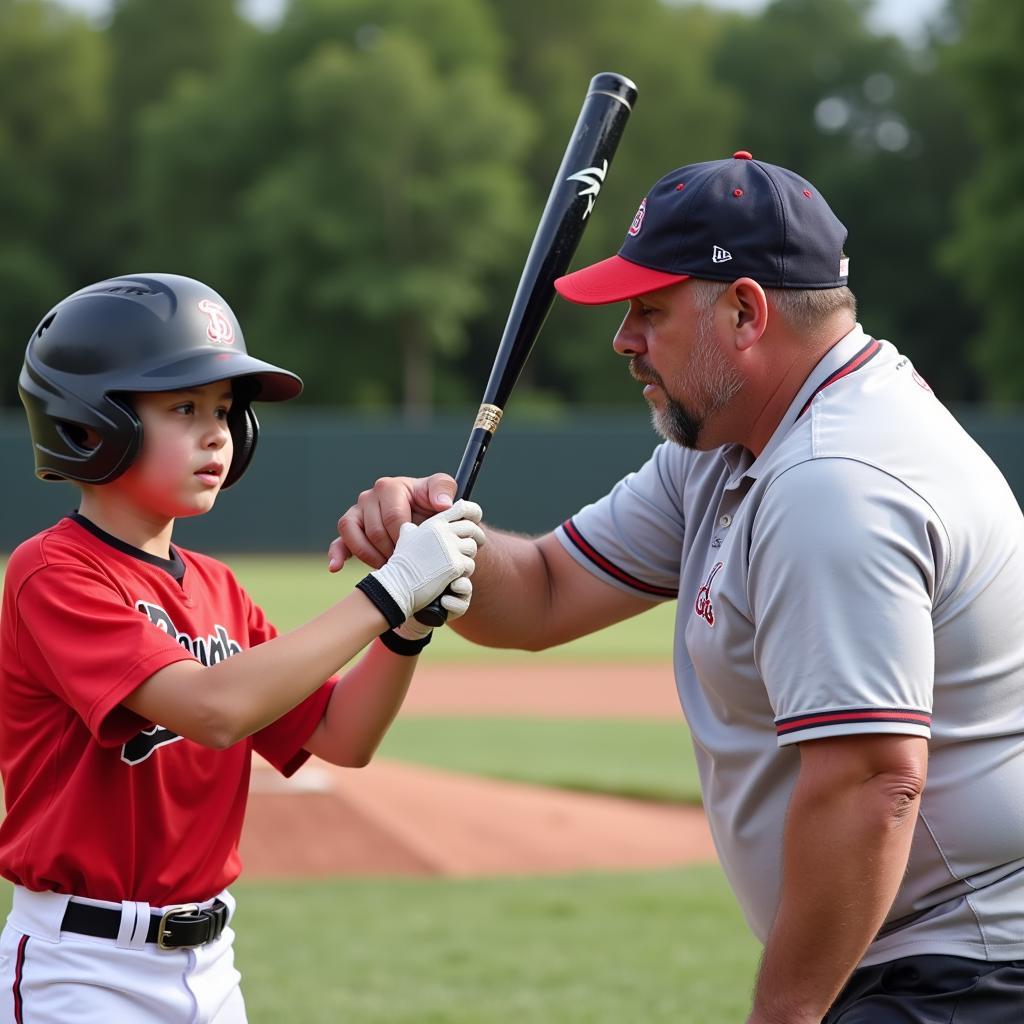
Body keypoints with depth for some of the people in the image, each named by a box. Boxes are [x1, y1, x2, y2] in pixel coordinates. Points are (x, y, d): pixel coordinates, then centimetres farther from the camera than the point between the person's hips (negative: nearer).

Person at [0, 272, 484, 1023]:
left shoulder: (216, 589, 11)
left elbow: (340, 738, 7)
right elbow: (217, 707, -27)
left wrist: (409, 630, -10)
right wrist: (388, 592, -25)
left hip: (208, 964, 7)